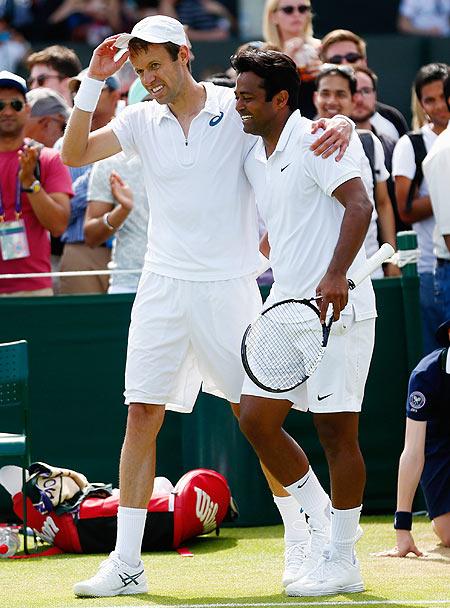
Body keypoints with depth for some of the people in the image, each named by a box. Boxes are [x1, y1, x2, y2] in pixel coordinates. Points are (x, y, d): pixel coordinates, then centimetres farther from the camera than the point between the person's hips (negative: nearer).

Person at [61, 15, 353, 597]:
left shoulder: (238, 108, -2)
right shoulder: (141, 120, 7)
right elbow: (74, 154, 0)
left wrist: (340, 126, -22)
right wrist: (93, 81, -9)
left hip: (228, 285, -3)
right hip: (163, 286, 3)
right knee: (141, 418, -2)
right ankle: (126, 561, 0)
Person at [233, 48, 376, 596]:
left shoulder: (317, 142, -10)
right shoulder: (254, 159, 15)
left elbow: (358, 205, -22)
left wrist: (335, 275, -33)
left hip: (335, 306, -9)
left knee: (336, 430, -5)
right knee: (256, 419, 2)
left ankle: (342, 562, 2)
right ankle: (324, 530, 15)